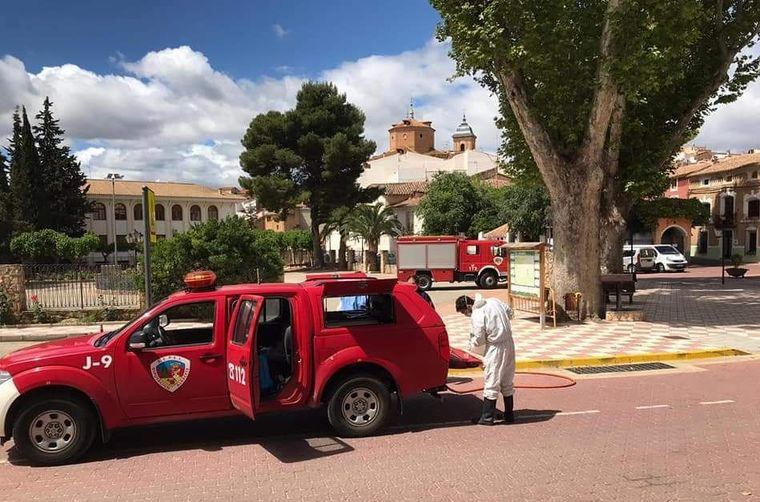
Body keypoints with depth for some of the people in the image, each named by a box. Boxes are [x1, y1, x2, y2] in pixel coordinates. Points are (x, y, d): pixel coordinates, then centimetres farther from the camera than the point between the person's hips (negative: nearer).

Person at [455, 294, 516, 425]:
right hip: (509, 343, 8)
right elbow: (510, 312, 17)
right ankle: (509, 415, 23)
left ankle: (487, 417, 9)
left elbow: (479, 340, -13)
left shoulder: (477, 316, -18)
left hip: (496, 348, -8)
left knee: (491, 383, 2)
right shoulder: (494, 301, 4)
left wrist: (471, 344, 7)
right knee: (507, 382, 15)